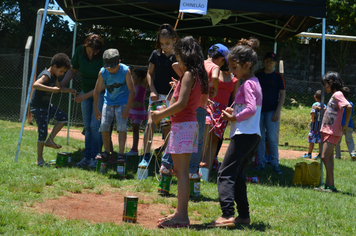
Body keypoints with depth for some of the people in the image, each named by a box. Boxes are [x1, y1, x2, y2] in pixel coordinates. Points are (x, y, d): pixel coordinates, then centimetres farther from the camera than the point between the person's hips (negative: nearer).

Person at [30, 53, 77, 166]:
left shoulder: (54, 76, 8)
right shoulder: (46, 75, -22)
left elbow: (59, 88, 27)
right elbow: (35, 85, -42)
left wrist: (71, 91, 13)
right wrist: (51, 89, -43)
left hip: (47, 105, 9)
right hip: (38, 107, -9)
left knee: (63, 118, 7)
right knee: (43, 132, -7)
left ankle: (50, 140, 11)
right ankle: (39, 159, 4)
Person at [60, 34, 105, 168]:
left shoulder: (103, 57, -24)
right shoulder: (80, 51, -9)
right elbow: (73, 70, 8)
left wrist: (85, 96, -23)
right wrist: (61, 84, -6)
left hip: (100, 93, -5)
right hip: (85, 92, 5)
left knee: (95, 125, -12)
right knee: (87, 126, 7)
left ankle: (94, 157, -4)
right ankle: (87, 157, 12)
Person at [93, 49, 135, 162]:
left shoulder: (125, 71, -20)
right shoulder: (102, 72, -13)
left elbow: (131, 90, -13)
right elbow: (97, 90, -1)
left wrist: (127, 108, -17)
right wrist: (96, 109, -3)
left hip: (122, 103, -3)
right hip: (108, 102, 3)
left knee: (121, 127, -14)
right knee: (104, 127, -2)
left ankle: (121, 153, -11)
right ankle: (107, 152, 14)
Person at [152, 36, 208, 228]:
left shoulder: (188, 75, -14)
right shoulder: (197, 75, 14)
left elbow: (181, 104, -20)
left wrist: (160, 115, -10)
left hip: (183, 125, -10)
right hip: (189, 123, 10)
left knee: (182, 172, -8)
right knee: (180, 171, 16)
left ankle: (182, 216, -7)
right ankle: (180, 212, 23)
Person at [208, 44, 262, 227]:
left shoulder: (247, 84, -11)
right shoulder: (254, 82, 19)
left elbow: (251, 109, -22)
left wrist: (234, 118, -11)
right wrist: (233, 113, 8)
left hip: (243, 135, -10)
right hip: (253, 135, 10)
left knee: (225, 173, -12)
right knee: (237, 175, 14)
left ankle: (228, 215, -20)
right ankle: (243, 215, 16)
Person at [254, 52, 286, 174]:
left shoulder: (278, 76, 2)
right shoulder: (258, 75, 10)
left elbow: (282, 94, -1)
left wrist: (277, 111, -10)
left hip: (272, 110, -3)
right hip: (258, 110, 3)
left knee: (272, 138, -7)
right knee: (260, 137, 4)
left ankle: (275, 164, 0)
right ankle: (261, 163, 9)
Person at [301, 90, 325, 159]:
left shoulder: (315, 104, -10)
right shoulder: (324, 105, 8)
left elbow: (313, 112, -24)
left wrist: (312, 119, -14)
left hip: (315, 123, -6)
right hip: (322, 124, 6)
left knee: (312, 139, 0)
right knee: (320, 139, 9)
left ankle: (309, 154, 4)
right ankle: (320, 154, 9)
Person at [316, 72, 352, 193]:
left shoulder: (337, 94, -14)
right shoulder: (333, 95, 16)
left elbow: (349, 107, -28)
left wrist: (345, 125, -24)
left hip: (333, 132, -10)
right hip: (327, 131, 10)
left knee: (325, 157, -14)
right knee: (328, 158, 11)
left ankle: (331, 186, -12)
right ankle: (328, 185, 15)